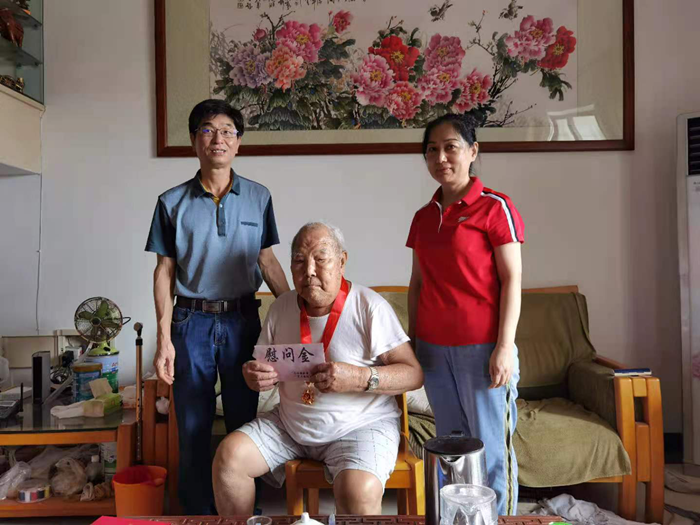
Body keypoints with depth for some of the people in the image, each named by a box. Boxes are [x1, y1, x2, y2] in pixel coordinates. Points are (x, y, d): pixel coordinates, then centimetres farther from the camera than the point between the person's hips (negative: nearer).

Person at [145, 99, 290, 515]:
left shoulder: (258, 197, 4)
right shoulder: (173, 202, 2)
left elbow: (268, 261, 8)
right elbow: (164, 272, 1)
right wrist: (164, 338, -5)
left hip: (243, 320, 1)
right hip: (192, 322, 0)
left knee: (244, 422, 11)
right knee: (194, 427, 8)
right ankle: (198, 512, 27)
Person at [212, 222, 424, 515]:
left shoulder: (370, 307, -13)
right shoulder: (282, 306, 5)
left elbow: (414, 374, -14)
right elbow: (261, 365, 13)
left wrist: (360, 378, -30)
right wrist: (253, 375, -12)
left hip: (361, 426, -5)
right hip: (289, 424, 6)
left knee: (359, 492, -32)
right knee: (228, 455, -9)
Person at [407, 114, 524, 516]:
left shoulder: (495, 207, -5)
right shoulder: (423, 217, 11)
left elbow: (511, 280, -8)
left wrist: (505, 347, -13)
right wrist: (411, 341, 13)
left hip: (482, 347, -5)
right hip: (434, 347, 5)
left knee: (491, 447, 3)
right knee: (451, 445, 15)